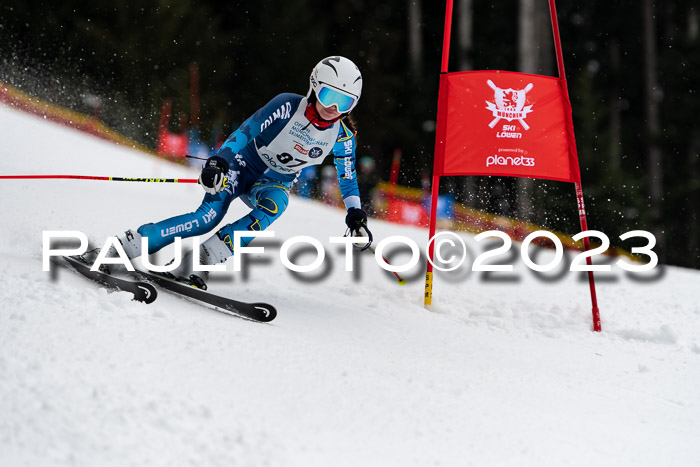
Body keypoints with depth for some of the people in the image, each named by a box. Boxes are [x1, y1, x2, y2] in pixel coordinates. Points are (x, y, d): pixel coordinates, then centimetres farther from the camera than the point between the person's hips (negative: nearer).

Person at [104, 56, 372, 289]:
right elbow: (245, 132, -18)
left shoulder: (342, 136, -9)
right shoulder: (288, 106, -20)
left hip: (274, 183, 3)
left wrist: (355, 214, -4)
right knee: (208, 216, -28)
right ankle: (123, 247, -23)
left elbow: (347, 177, 7)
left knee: (275, 203, -35)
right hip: (244, 165, -3)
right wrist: (218, 161, -31)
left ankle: (203, 261, -34)